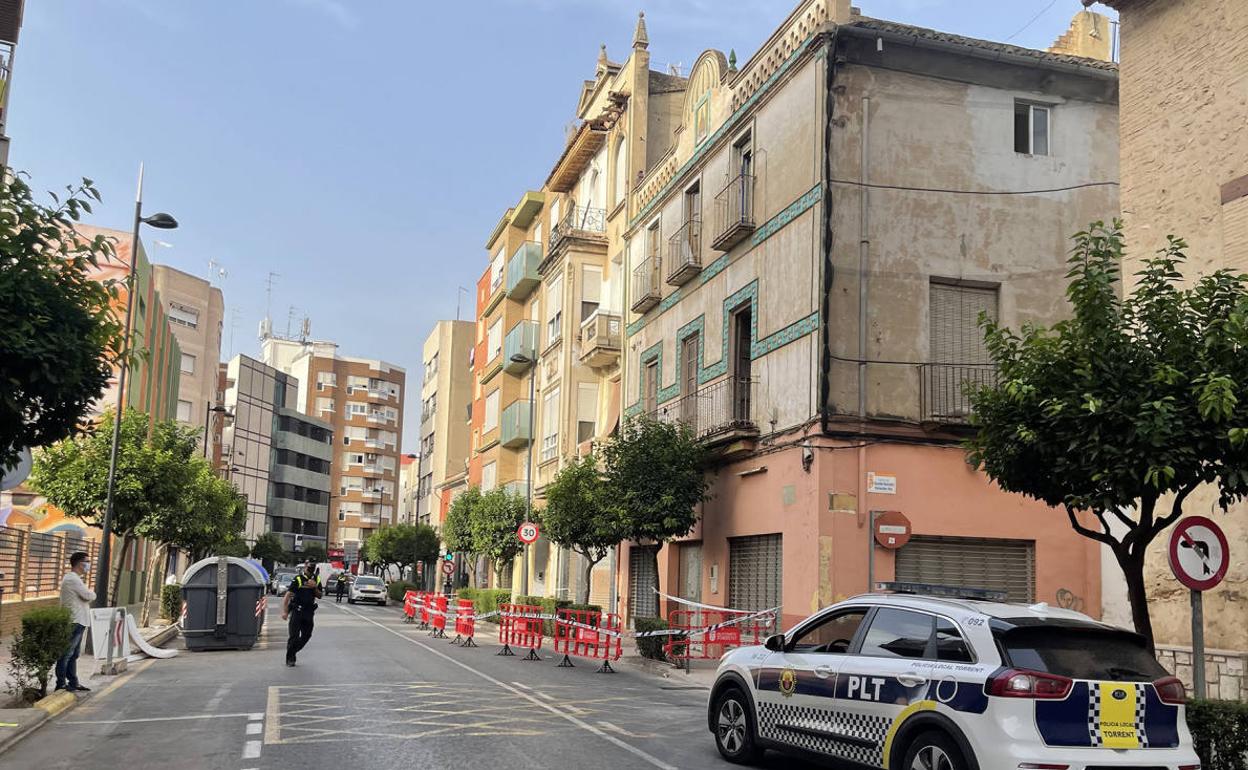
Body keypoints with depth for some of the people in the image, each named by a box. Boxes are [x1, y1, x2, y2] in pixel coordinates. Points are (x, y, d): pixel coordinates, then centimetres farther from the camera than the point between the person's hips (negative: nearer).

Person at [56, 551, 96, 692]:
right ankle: (61, 684, 1)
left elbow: (84, 597, 17)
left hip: (78, 622, 11)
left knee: (73, 655, 15)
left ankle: (73, 683, 21)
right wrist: (91, 593, 3)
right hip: (74, 622, -11)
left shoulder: (73, 578, 17)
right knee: (66, 654, -4)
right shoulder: (73, 579, -17)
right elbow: (90, 596, -18)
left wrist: (88, 595, -3)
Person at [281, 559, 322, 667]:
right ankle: (290, 658, 10)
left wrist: (315, 587, -11)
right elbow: (287, 596, -15)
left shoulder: (317, 580, 6)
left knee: (306, 636, 10)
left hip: (309, 612, 5)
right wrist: (284, 611, -23)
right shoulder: (298, 579, -11)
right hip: (297, 611, -5)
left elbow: (320, 596, 9)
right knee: (294, 636, -5)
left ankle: (292, 651, 30)